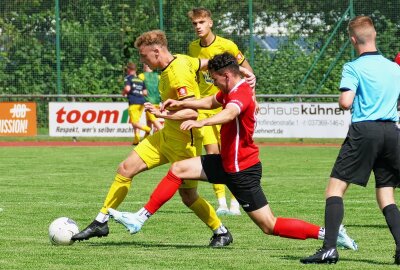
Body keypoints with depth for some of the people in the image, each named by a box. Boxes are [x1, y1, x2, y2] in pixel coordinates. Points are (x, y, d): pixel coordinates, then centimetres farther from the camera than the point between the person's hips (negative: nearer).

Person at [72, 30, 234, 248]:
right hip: (166, 134, 9)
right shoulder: (180, 60, 2)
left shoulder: (178, 76, -25)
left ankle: (221, 233, 22)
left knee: (188, 196, 1)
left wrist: (162, 114, -36)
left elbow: (192, 112, -31)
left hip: (184, 142, -9)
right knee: (126, 168, 2)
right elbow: (206, 63, 14)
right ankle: (101, 223, 9)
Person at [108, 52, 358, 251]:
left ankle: (329, 233, -1)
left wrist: (200, 122, -62)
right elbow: (210, 102, 28)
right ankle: (140, 219, 8)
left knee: (270, 226, -7)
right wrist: (180, 104, 17)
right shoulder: (232, 90, 7)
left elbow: (229, 114, -46)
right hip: (227, 162, 10)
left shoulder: (241, 94, -23)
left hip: (242, 170, -10)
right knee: (178, 169, 5)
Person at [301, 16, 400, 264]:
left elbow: (345, 102, -15)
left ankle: (330, 248, -13)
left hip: (364, 130, -5)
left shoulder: (353, 68, -4)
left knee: (336, 188, 0)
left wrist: (343, 100, 8)